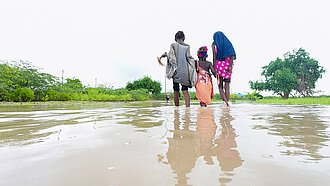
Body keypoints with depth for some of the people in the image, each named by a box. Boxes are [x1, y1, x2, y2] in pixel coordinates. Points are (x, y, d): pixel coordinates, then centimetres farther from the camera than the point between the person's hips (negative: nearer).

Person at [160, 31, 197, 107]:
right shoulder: (187, 46, 7)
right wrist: (194, 61, 16)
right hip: (185, 71, 2)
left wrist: (166, 55, 12)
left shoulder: (173, 45, 1)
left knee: (176, 91, 5)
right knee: (185, 90, 2)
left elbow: (171, 57, -6)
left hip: (176, 70, -2)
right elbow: (189, 57, -1)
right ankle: (188, 106, -8)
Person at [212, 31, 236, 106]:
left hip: (219, 65, -2)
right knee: (227, 86, 7)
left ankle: (225, 102, -14)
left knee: (220, 86, 5)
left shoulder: (214, 45, 4)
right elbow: (232, 55, -3)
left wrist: (214, 69, -7)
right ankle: (227, 102, 4)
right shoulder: (228, 44, 12)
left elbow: (214, 57, -6)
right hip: (228, 66, 3)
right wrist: (230, 66, -10)